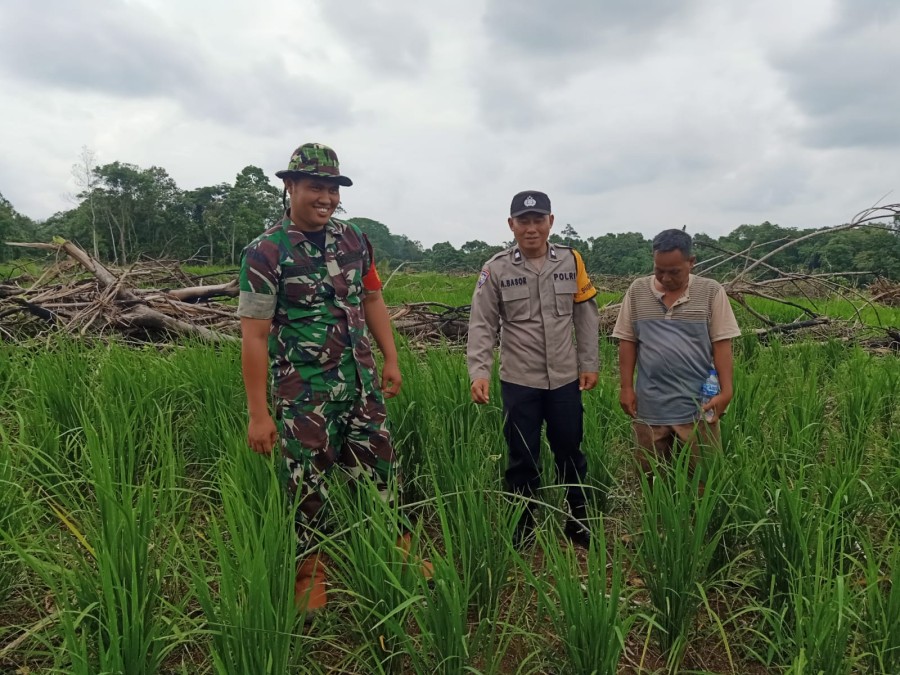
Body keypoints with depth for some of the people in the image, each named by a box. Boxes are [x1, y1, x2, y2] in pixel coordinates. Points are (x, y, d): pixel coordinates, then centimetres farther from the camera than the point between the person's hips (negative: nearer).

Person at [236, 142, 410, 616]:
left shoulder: (353, 240, 5)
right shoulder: (265, 253, -11)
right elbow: (254, 335, -13)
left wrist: (391, 360, 12)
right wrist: (258, 413, -15)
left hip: (362, 385, 5)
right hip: (303, 396, -5)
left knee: (379, 475, 14)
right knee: (307, 487, 8)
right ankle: (309, 574, 29)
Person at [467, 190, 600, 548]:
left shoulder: (571, 261, -1)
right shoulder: (497, 269, -8)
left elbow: (586, 315, 6)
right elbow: (482, 325, -9)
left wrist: (589, 363, 4)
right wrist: (479, 371, -20)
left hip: (565, 379, 2)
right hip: (519, 382, -2)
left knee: (570, 454, 16)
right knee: (522, 460, 9)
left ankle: (578, 525, 35)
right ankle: (522, 531, 27)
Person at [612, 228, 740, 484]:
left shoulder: (711, 292, -1)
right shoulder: (637, 290, 3)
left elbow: (722, 345, -3)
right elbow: (627, 343, 5)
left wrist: (726, 391, -9)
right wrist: (626, 387, 1)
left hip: (697, 406, -1)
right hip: (649, 407, 2)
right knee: (651, 478, 11)